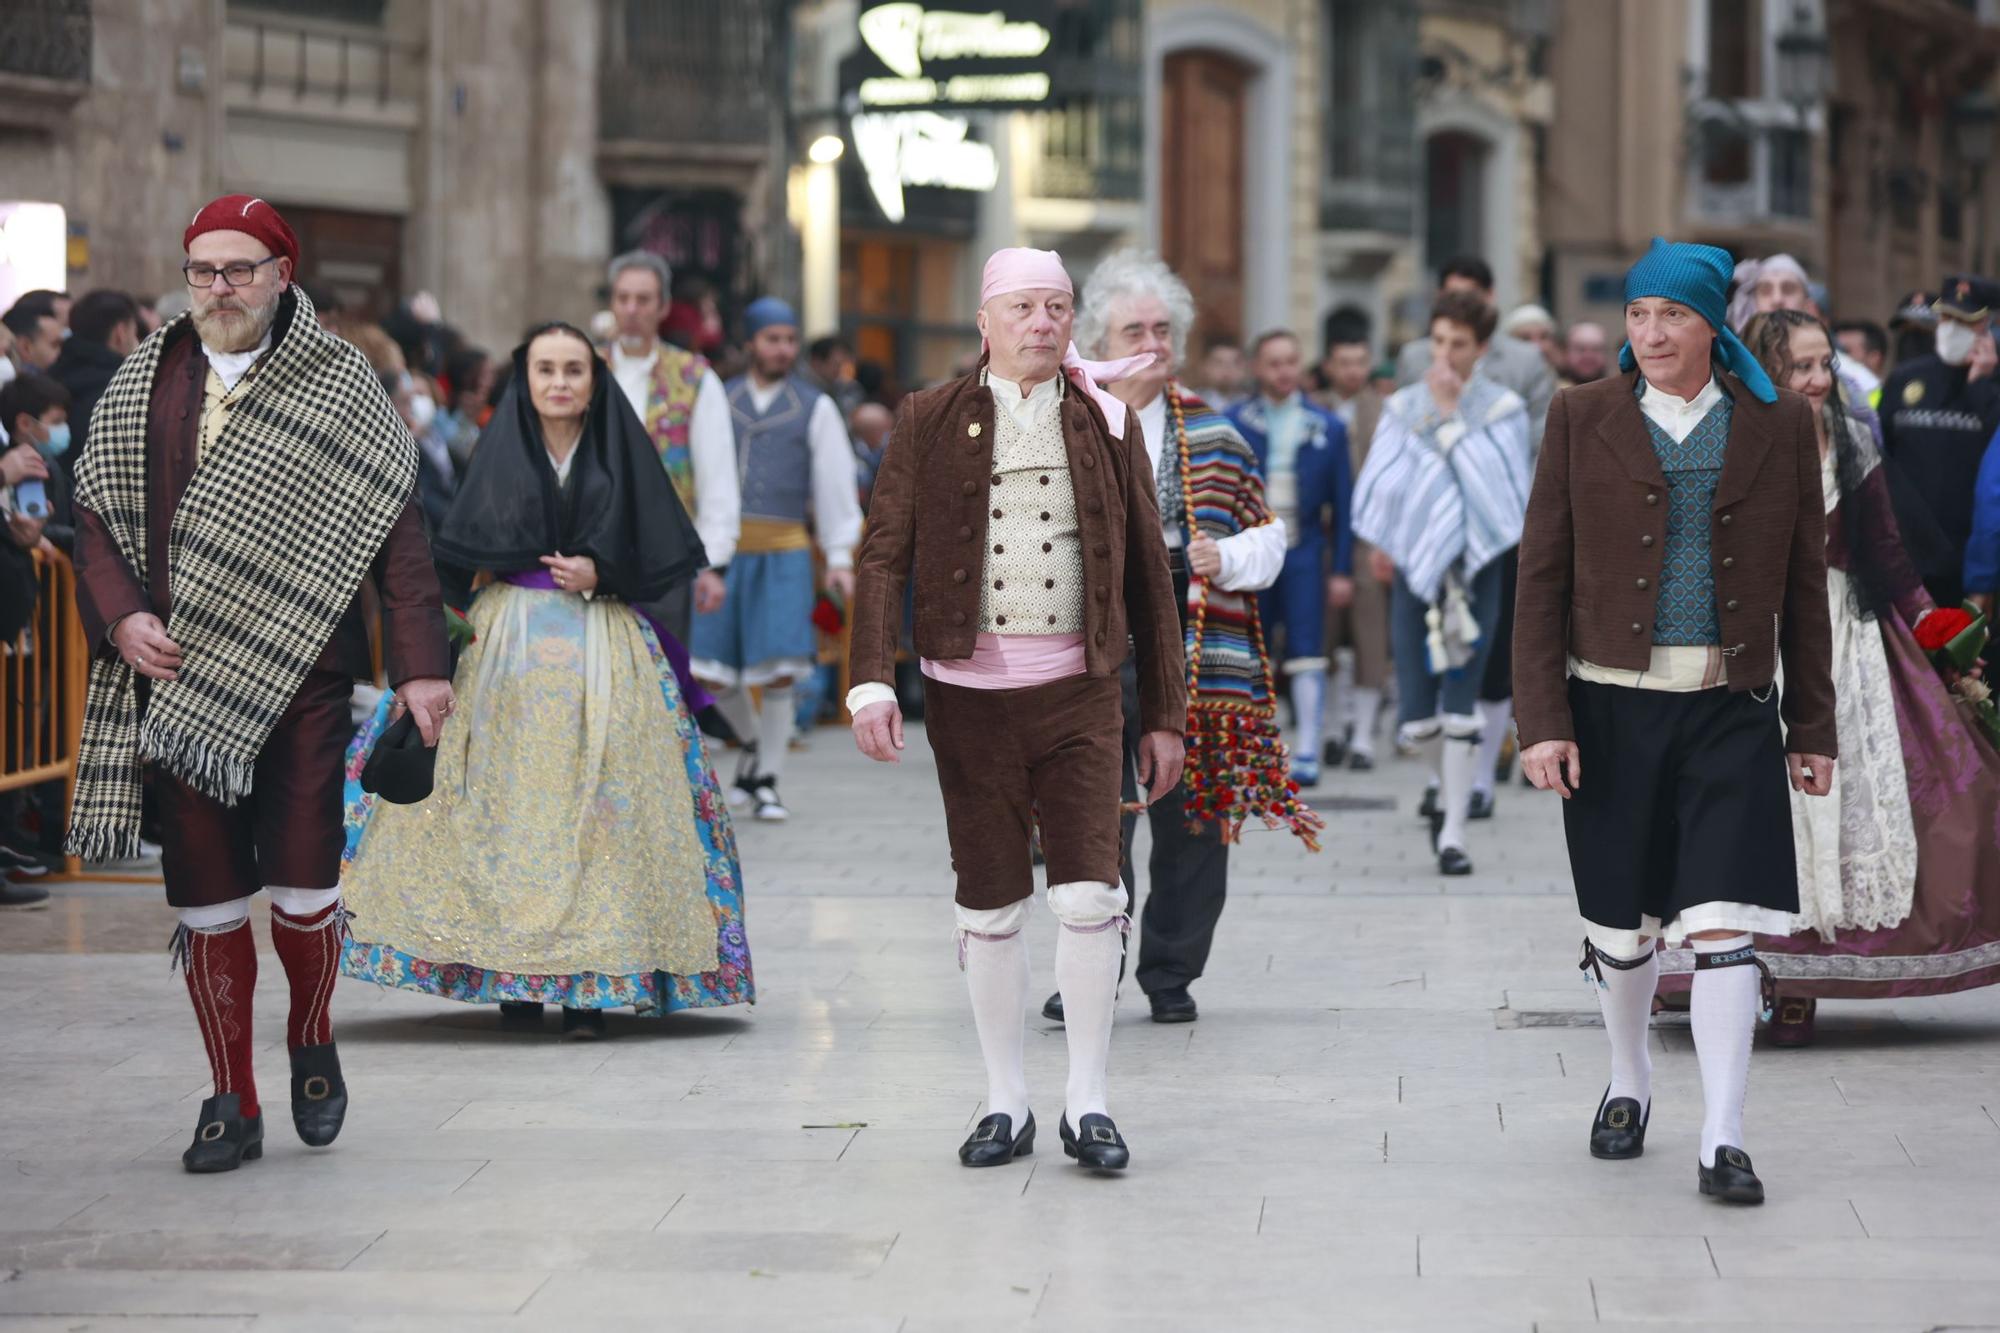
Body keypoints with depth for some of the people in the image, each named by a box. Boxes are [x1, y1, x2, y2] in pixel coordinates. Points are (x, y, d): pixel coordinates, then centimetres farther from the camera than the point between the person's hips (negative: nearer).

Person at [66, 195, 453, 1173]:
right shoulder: (142, 385, 10)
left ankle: (311, 1043, 24)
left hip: (300, 676, -2)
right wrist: (121, 616, -7)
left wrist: (419, 664, -8)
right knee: (204, 893, 3)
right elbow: (97, 513, 11)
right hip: (178, 678, 2)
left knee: (302, 881, -6)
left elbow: (394, 527, -1)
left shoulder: (339, 385, 2)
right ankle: (232, 1103, 13)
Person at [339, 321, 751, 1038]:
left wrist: (600, 572, -11)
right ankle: (514, 977, 5)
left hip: (603, 648, -1)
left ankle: (591, 982, -6)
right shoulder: (502, 450, 7)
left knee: (599, 808, -6)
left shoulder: (623, 452, 5)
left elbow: (660, 555, 4)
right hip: (512, 647, 1)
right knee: (510, 804, -1)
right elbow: (463, 553, 6)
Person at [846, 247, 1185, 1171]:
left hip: (1079, 692, 0)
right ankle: (1006, 1104, 16)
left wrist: (1164, 713, 8)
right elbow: (884, 557, 0)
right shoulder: (931, 422, 4)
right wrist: (871, 682, -13)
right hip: (969, 694, 0)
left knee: (1091, 895, -9)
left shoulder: (1107, 426, 7)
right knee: (990, 905, 6)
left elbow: (1149, 576, 10)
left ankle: (1087, 1102, 3)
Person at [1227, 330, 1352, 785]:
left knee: (1306, 655, -7)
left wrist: (1341, 569, 3)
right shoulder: (1233, 423, 4)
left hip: (1303, 555, 0)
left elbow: (1341, 503, 7)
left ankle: (1306, 754, -7)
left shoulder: (1327, 427, 6)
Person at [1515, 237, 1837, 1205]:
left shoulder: (1780, 425, 4)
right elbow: (1543, 580, 2)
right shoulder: (1583, 420, 3)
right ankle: (1628, 1083, 36)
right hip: (1614, 707, 1)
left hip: (1732, 714, -1)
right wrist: (1542, 721, -6)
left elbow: (1805, 587, 8)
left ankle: (1722, 1141, -8)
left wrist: (1813, 728, 6)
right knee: (1620, 926, 11)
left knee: (1724, 925, -10)